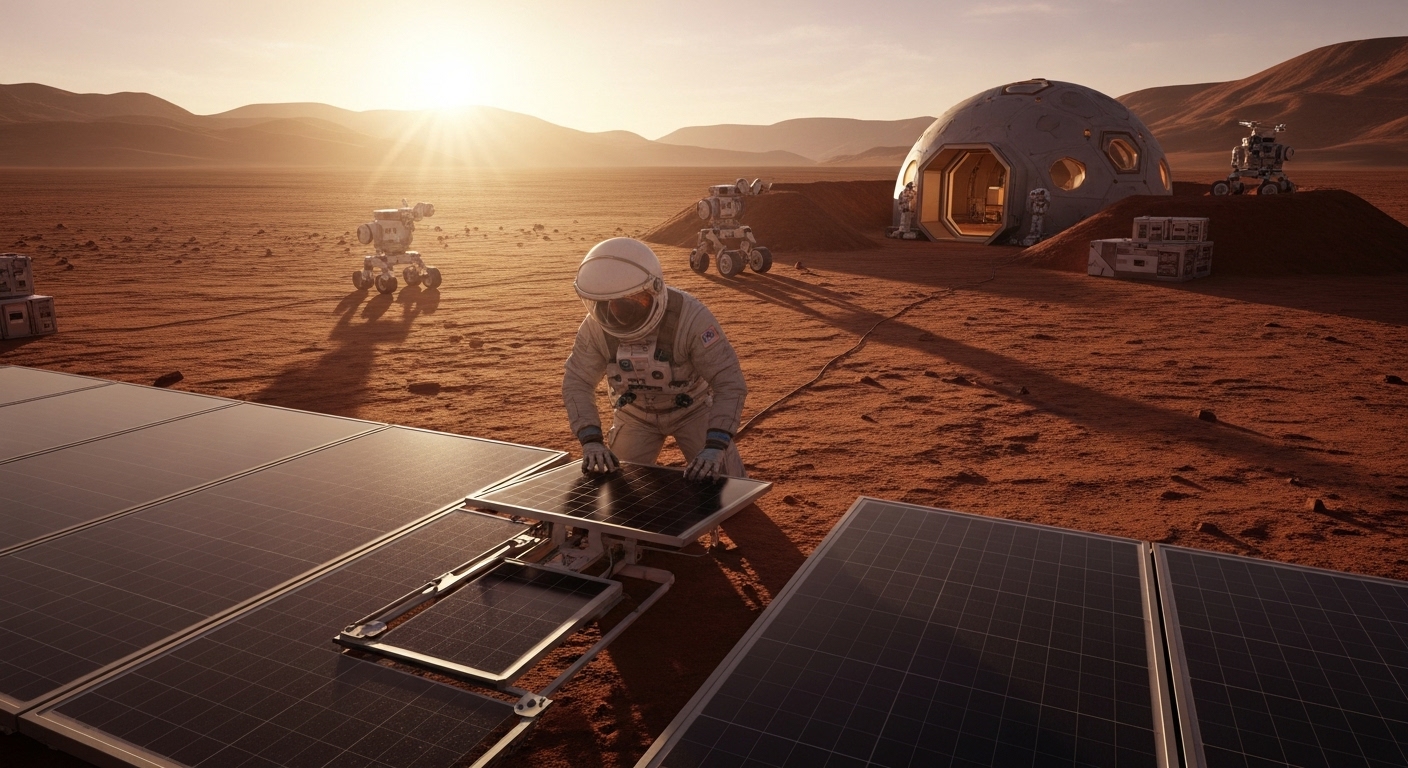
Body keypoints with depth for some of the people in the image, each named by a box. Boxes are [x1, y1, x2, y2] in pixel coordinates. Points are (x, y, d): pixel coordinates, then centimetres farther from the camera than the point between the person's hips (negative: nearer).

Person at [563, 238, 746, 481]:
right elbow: (576, 383, -15)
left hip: (692, 408, -2)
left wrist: (714, 447, -44)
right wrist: (591, 441, -29)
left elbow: (729, 383, -34)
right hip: (635, 413, 3)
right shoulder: (596, 327, -23)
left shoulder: (689, 316, -34)